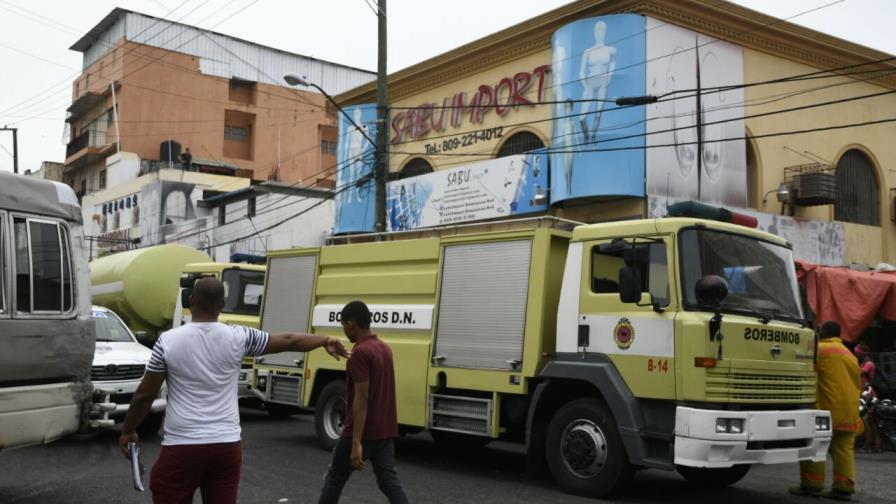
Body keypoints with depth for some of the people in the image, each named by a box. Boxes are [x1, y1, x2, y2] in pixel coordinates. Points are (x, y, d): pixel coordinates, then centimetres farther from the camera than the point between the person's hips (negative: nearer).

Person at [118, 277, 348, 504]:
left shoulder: (168, 341, -8)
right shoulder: (237, 337, -3)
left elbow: (144, 395, -2)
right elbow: (288, 341, 9)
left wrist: (127, 431, 15)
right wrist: (325, 340, 24)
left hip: (182, 447, -2)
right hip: (226, 446, 2)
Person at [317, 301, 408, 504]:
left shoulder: (360, 352, -17)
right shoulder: (384, 349, 11)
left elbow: (361, 399, -23)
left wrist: (356, 443, -24)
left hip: (362, 433, -8)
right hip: (384, 432, 8)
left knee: (334, 479, 10)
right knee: (390, 483, 5)